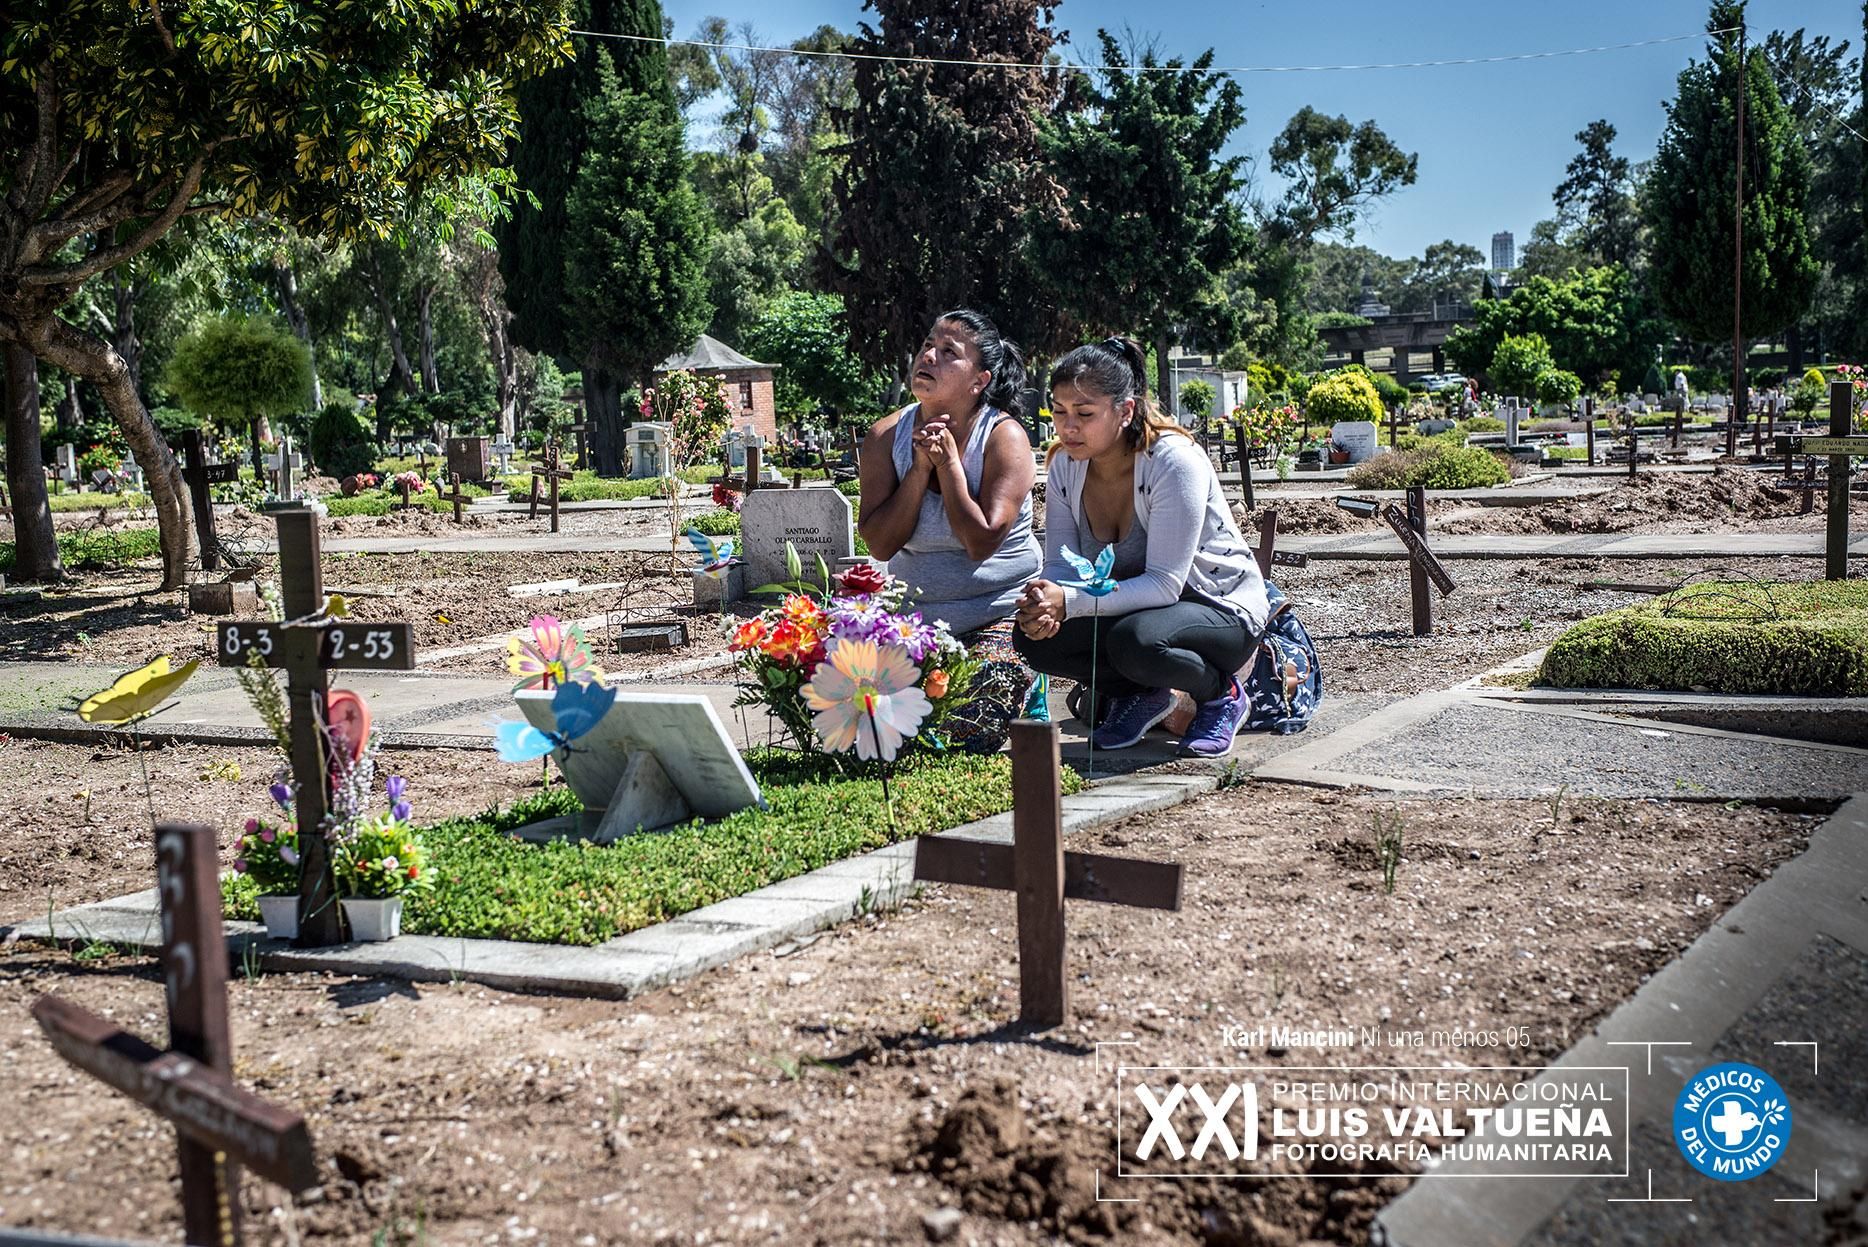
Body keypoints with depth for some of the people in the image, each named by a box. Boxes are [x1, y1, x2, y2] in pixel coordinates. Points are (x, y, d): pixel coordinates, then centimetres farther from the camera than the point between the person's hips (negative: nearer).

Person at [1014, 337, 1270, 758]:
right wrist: (1046, 603, -31)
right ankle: (1143, 694, 5)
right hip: (1133, 606, 6)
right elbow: (1060, 565, -6)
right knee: (1034, 634, -19)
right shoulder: (1065, 465, -6)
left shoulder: (1175, 462, -26)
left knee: (1135, 640, -38)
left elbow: (1163, 584, -31)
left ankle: (1221, 693, -5)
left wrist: (1069, 601, -41)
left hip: (1223, 609, -6)